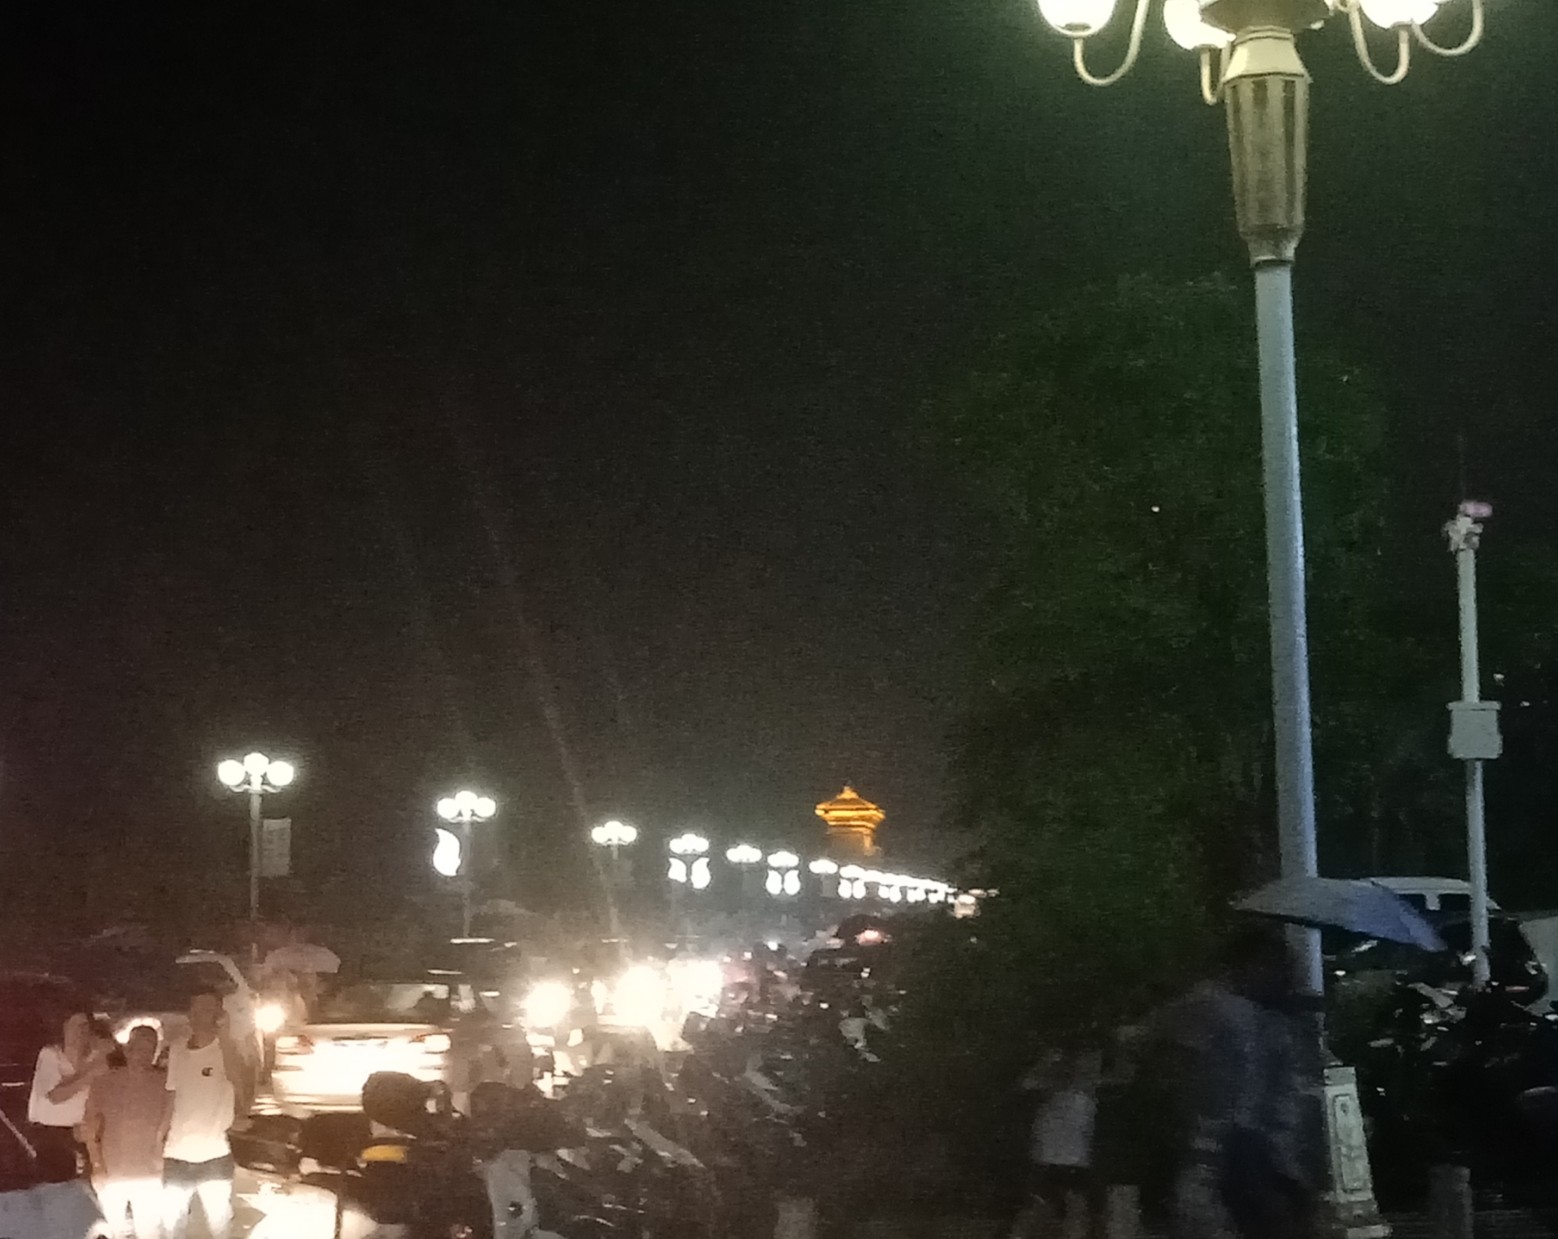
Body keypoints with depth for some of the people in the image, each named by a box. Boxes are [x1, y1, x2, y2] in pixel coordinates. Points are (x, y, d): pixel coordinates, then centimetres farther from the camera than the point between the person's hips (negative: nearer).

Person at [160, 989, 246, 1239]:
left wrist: (223, 1034, -26)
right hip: (176, 1155, 4)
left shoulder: (226, 1049, -5)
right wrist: (157, 1142, 9)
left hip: (214, 1155, -4)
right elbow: (171, 1100, 15)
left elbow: (238, 1081, -27)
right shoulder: (176, 1050, 7)